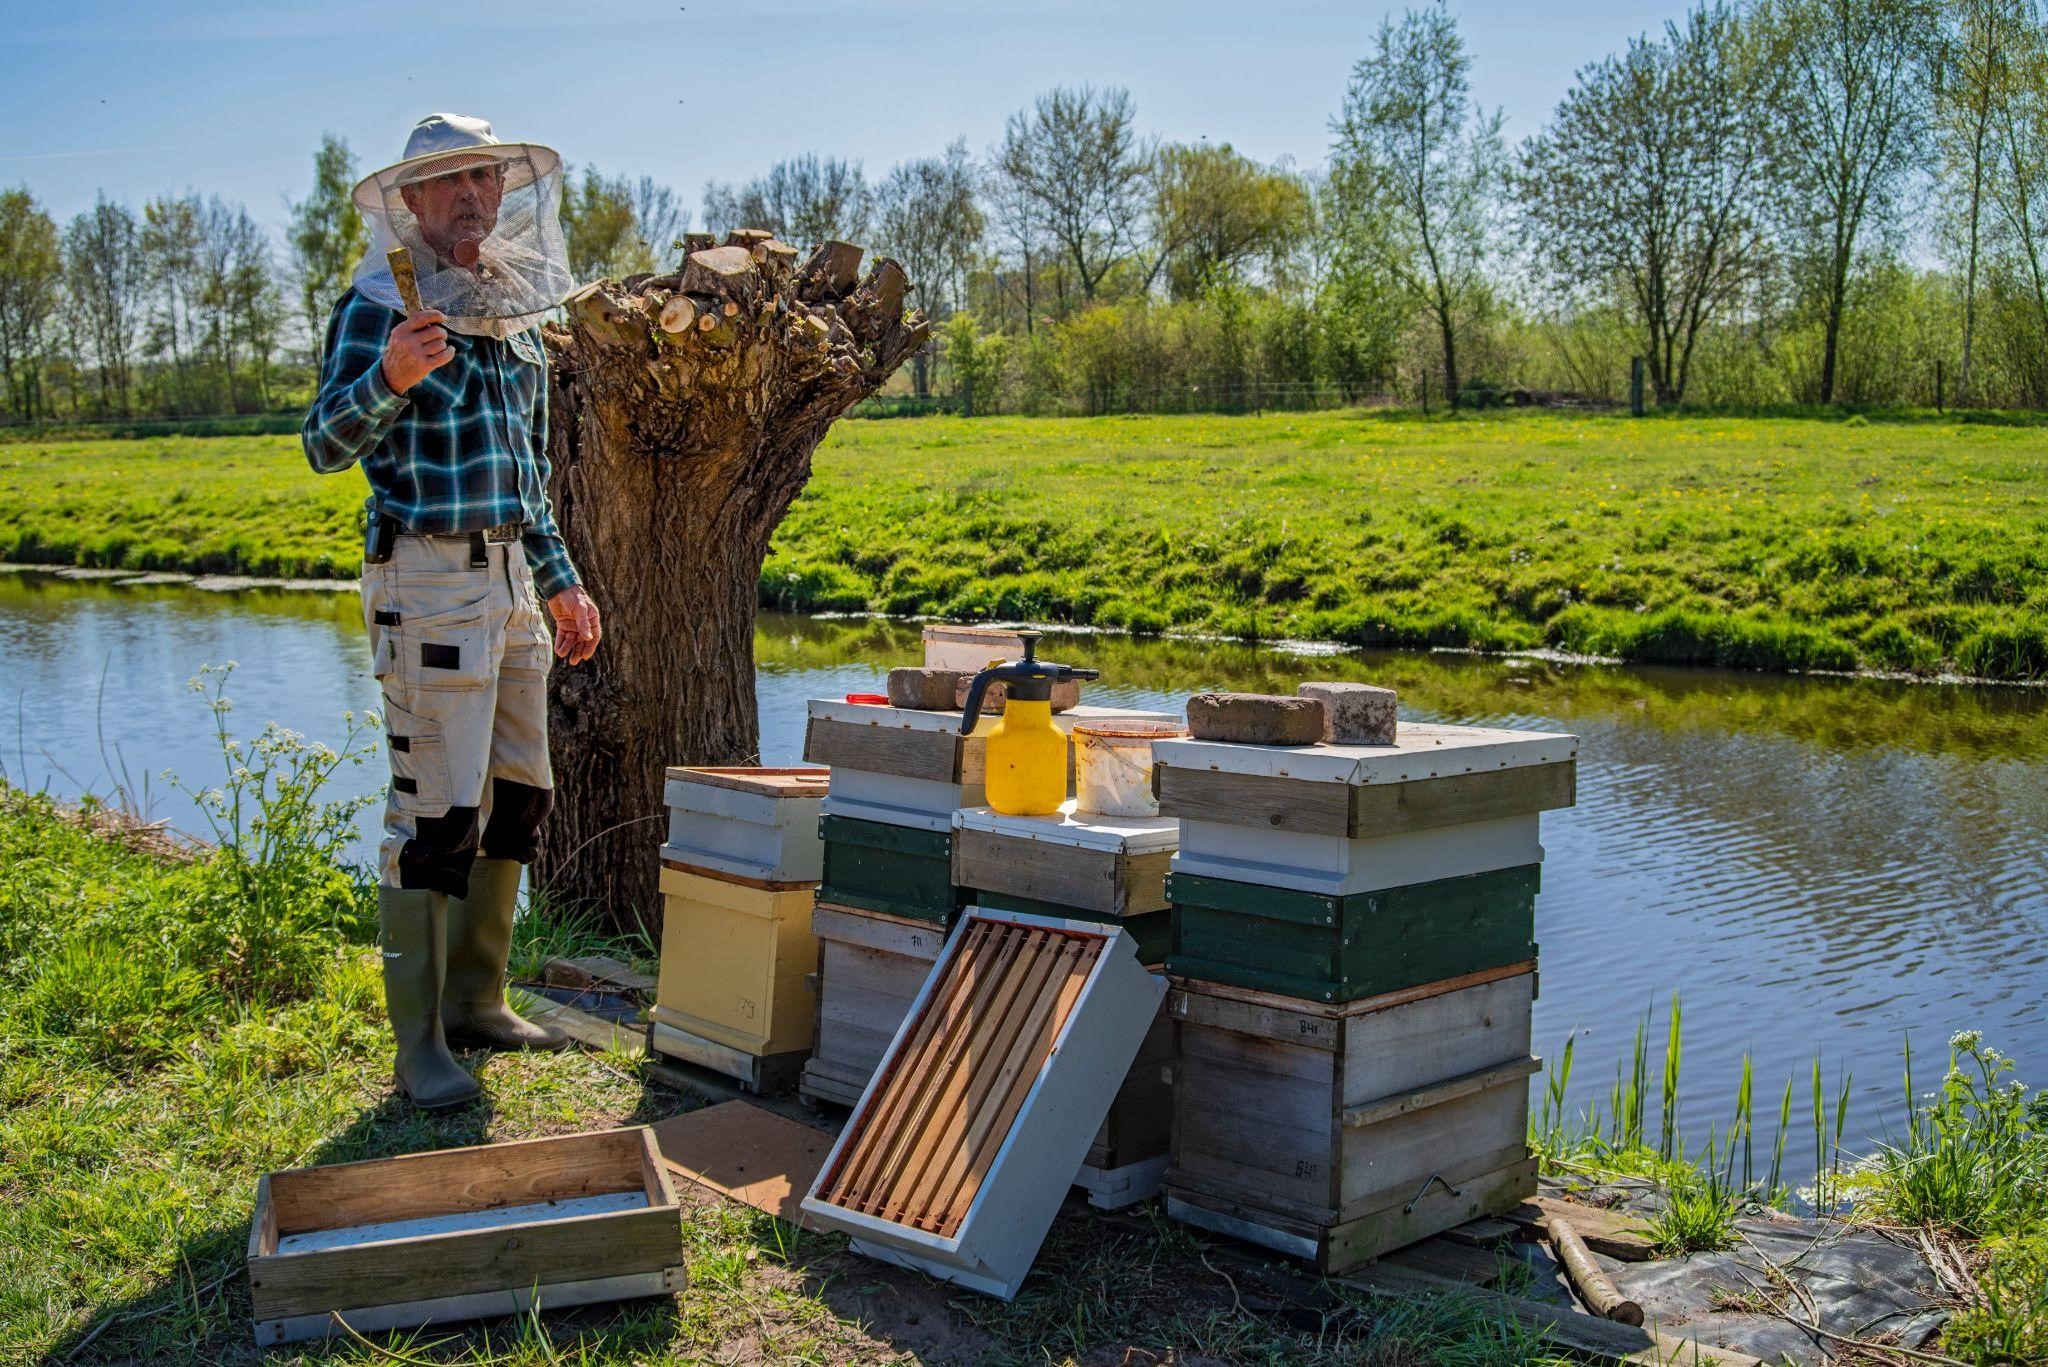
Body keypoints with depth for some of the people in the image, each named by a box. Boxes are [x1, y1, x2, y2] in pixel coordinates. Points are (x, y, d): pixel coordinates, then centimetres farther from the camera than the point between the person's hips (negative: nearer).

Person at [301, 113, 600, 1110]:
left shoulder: (515, 312, 17)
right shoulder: (380, 304, -4)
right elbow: (326, 445, -13)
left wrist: (560, 580, 22)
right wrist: (388, 377, -31)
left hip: (512, 577, 8)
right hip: (429, 580, -8)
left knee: (518, 799, 10)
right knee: (435, 812, -9)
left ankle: (477, 1002, 22)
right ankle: (419, 1044, -1)